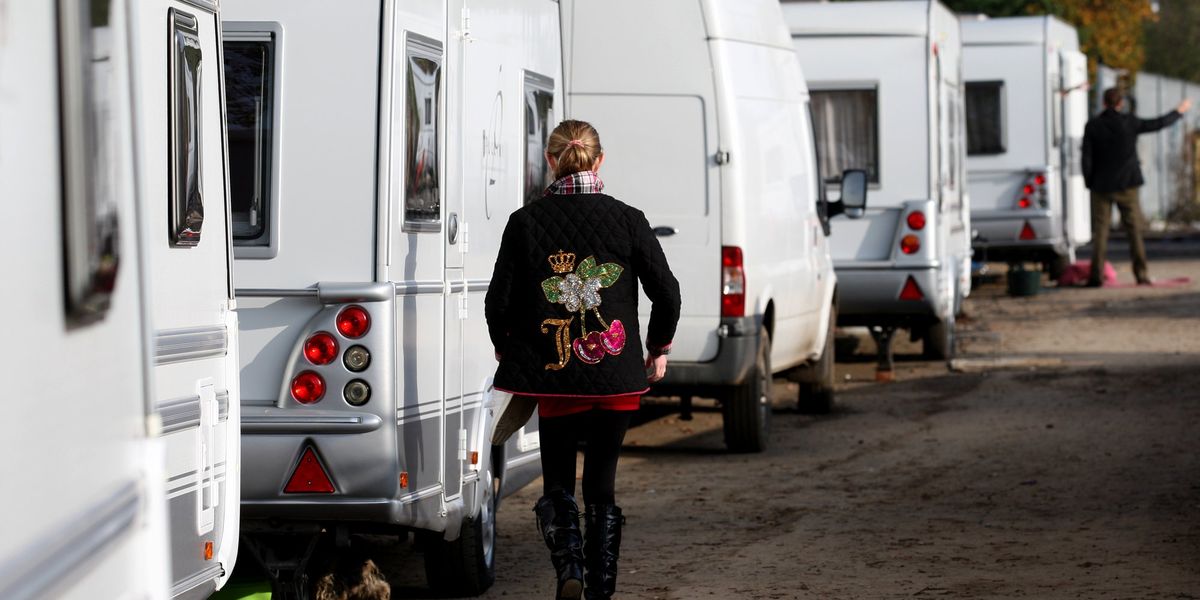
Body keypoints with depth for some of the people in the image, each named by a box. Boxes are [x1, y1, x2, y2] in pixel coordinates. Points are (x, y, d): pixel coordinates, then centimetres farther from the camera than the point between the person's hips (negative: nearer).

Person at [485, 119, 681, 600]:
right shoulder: (626, 219, -4)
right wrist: (658, 349, 13)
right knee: (602, 485, 12)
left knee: (557, 484, 11)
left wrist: (506, 349, 17)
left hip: (553, 377, -1)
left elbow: (499, 300, -2)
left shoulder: (526, 222, -4)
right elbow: (667, 293, -3)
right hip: (618, 378, 1)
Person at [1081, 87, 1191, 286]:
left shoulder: (1092, 126, -4)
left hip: (1101, 186, 0)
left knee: (1100, 231, 2)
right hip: (1126, 186, 0)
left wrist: (1089, 183, 6)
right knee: (1134, 229, 6)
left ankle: (1096, 276, -4)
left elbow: (1087, 158, -5)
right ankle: (1141, 274, 3)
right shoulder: (1130, 123, -5)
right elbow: (1158, 124, 7)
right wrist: (1179, 112, 23)